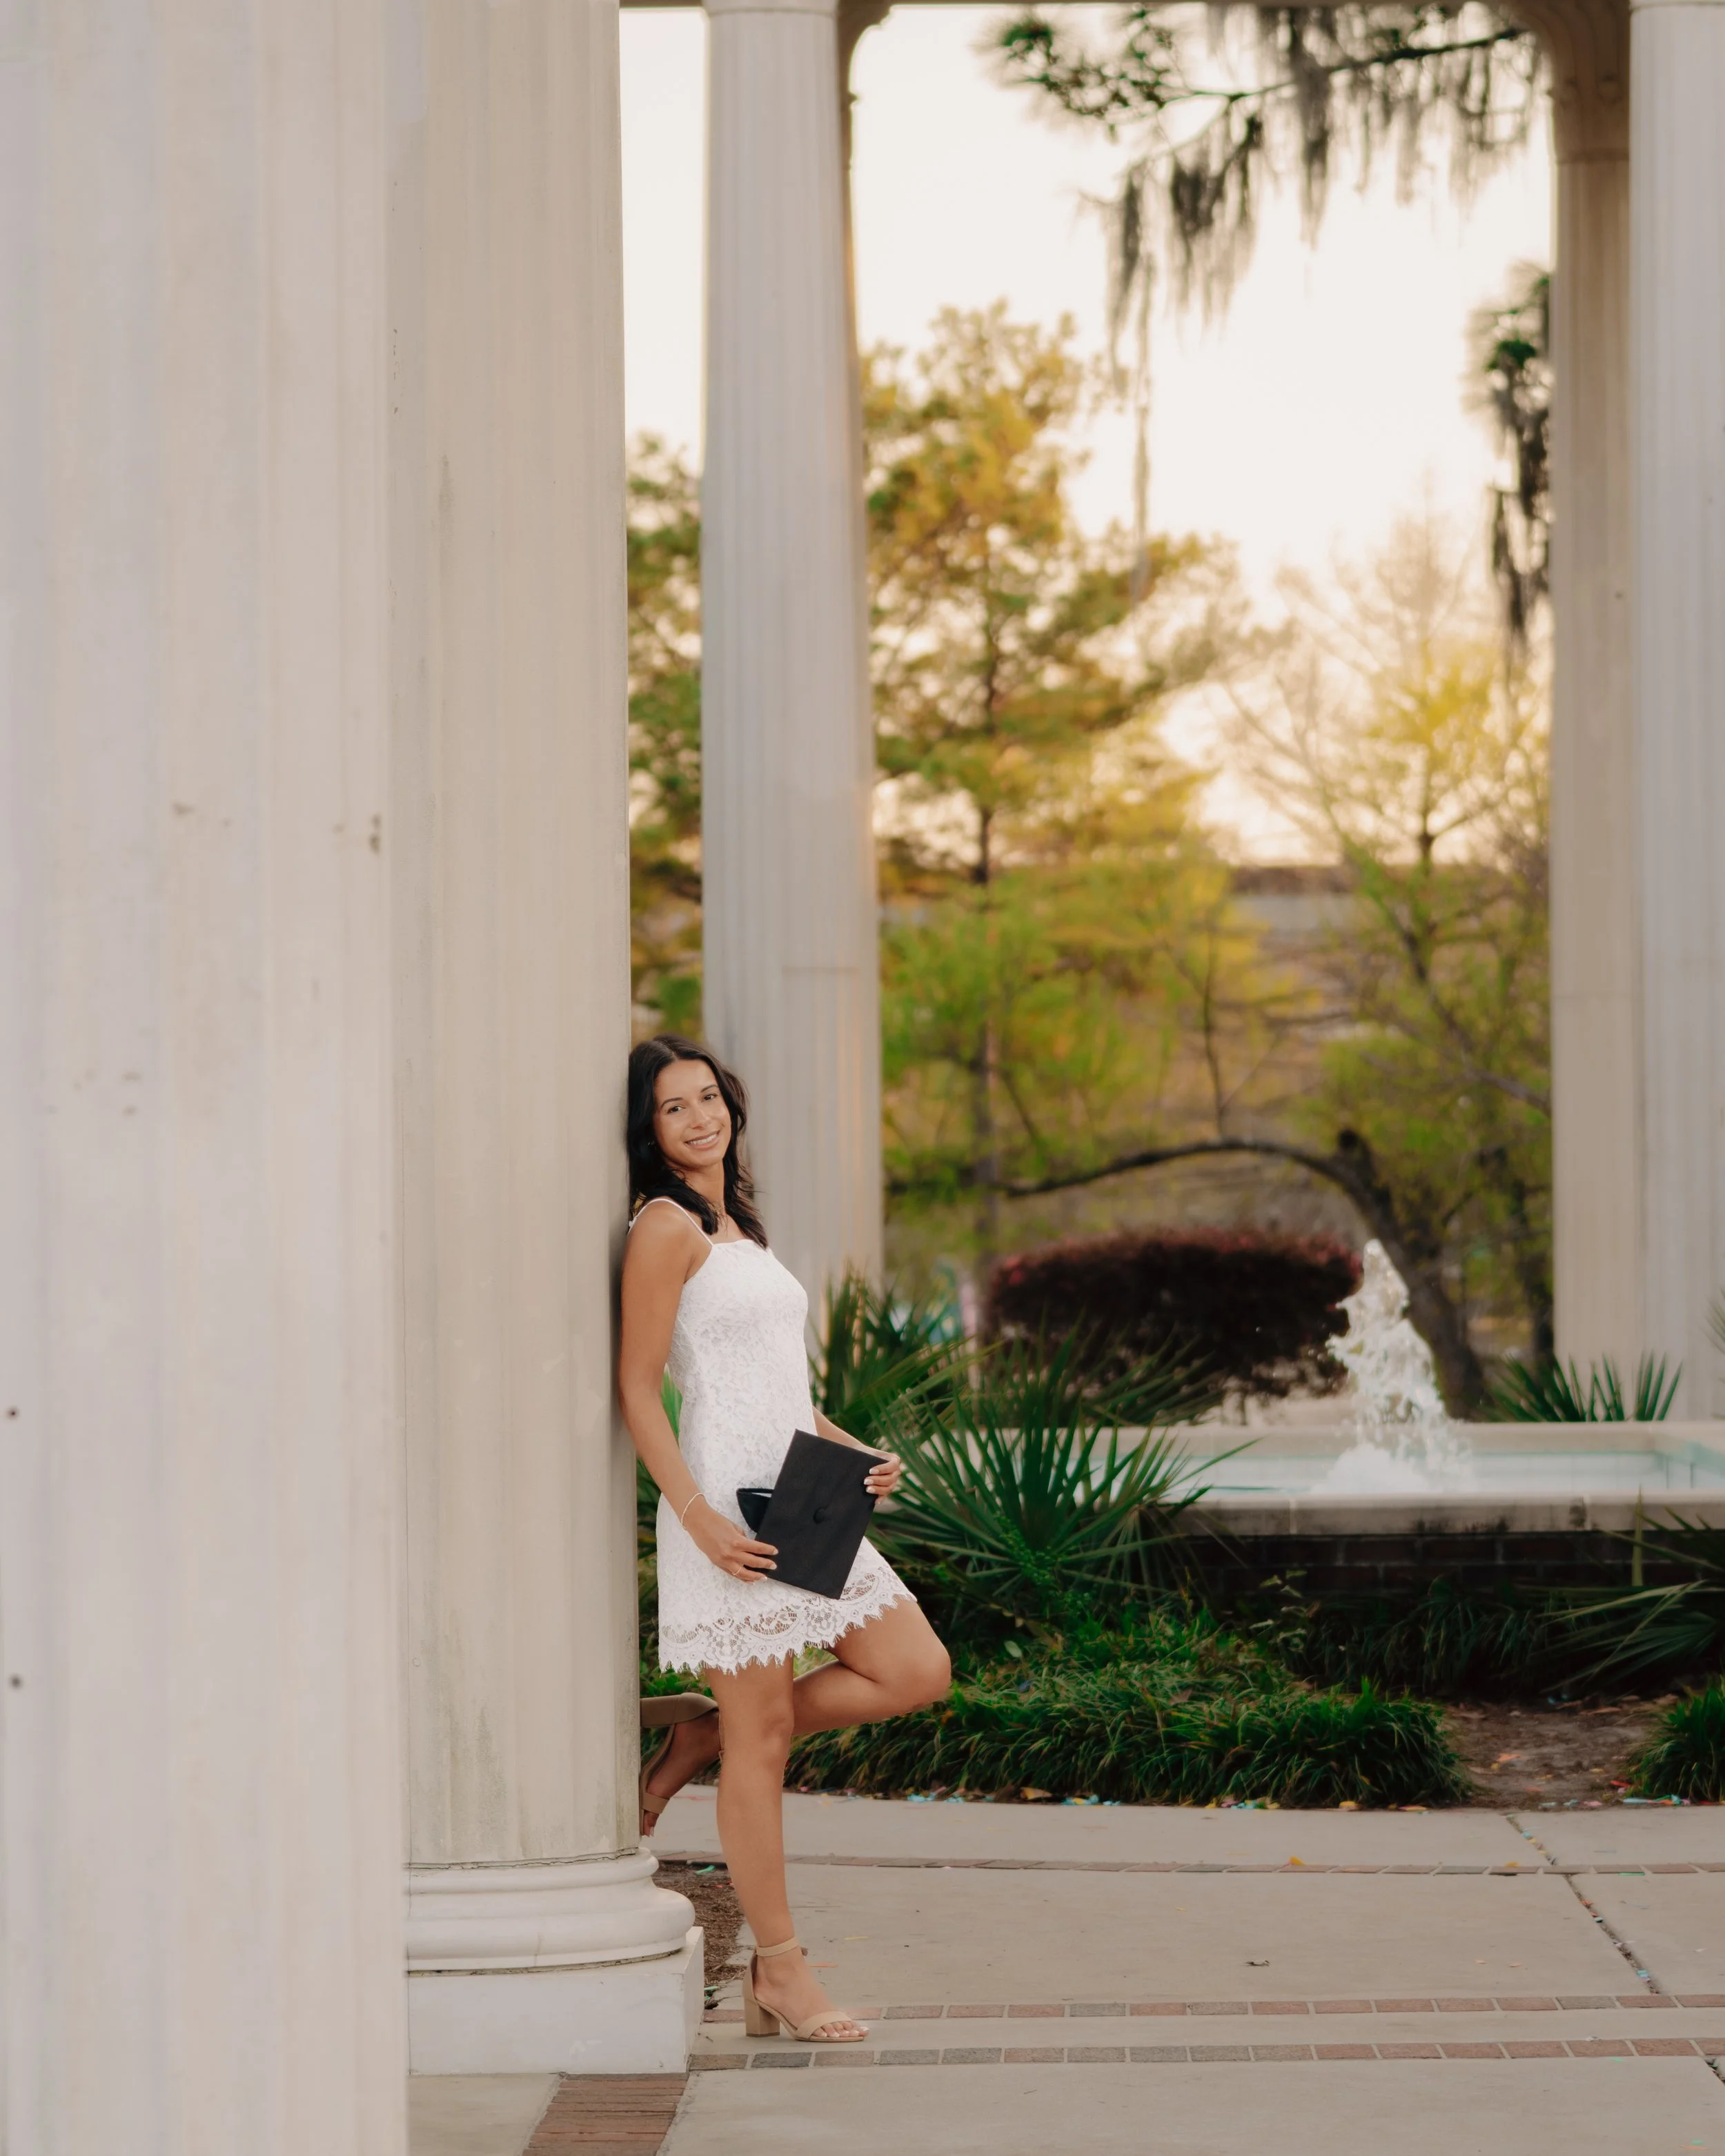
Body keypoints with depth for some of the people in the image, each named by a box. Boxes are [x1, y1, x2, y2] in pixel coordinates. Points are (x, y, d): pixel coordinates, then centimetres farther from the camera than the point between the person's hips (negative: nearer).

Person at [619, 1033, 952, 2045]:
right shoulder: (665, 1226, -7)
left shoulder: (737, 1229, 19)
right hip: (730, 1502, -8)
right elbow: (638, 1389, -12)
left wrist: (853, 1453, 9)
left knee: (918, 1671, 4)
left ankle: (696, 1745, 15)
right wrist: (698, 1517, -20)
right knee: (764, 1735, -3)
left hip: (801, 1497, 8)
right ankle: (780, 1966, 5)